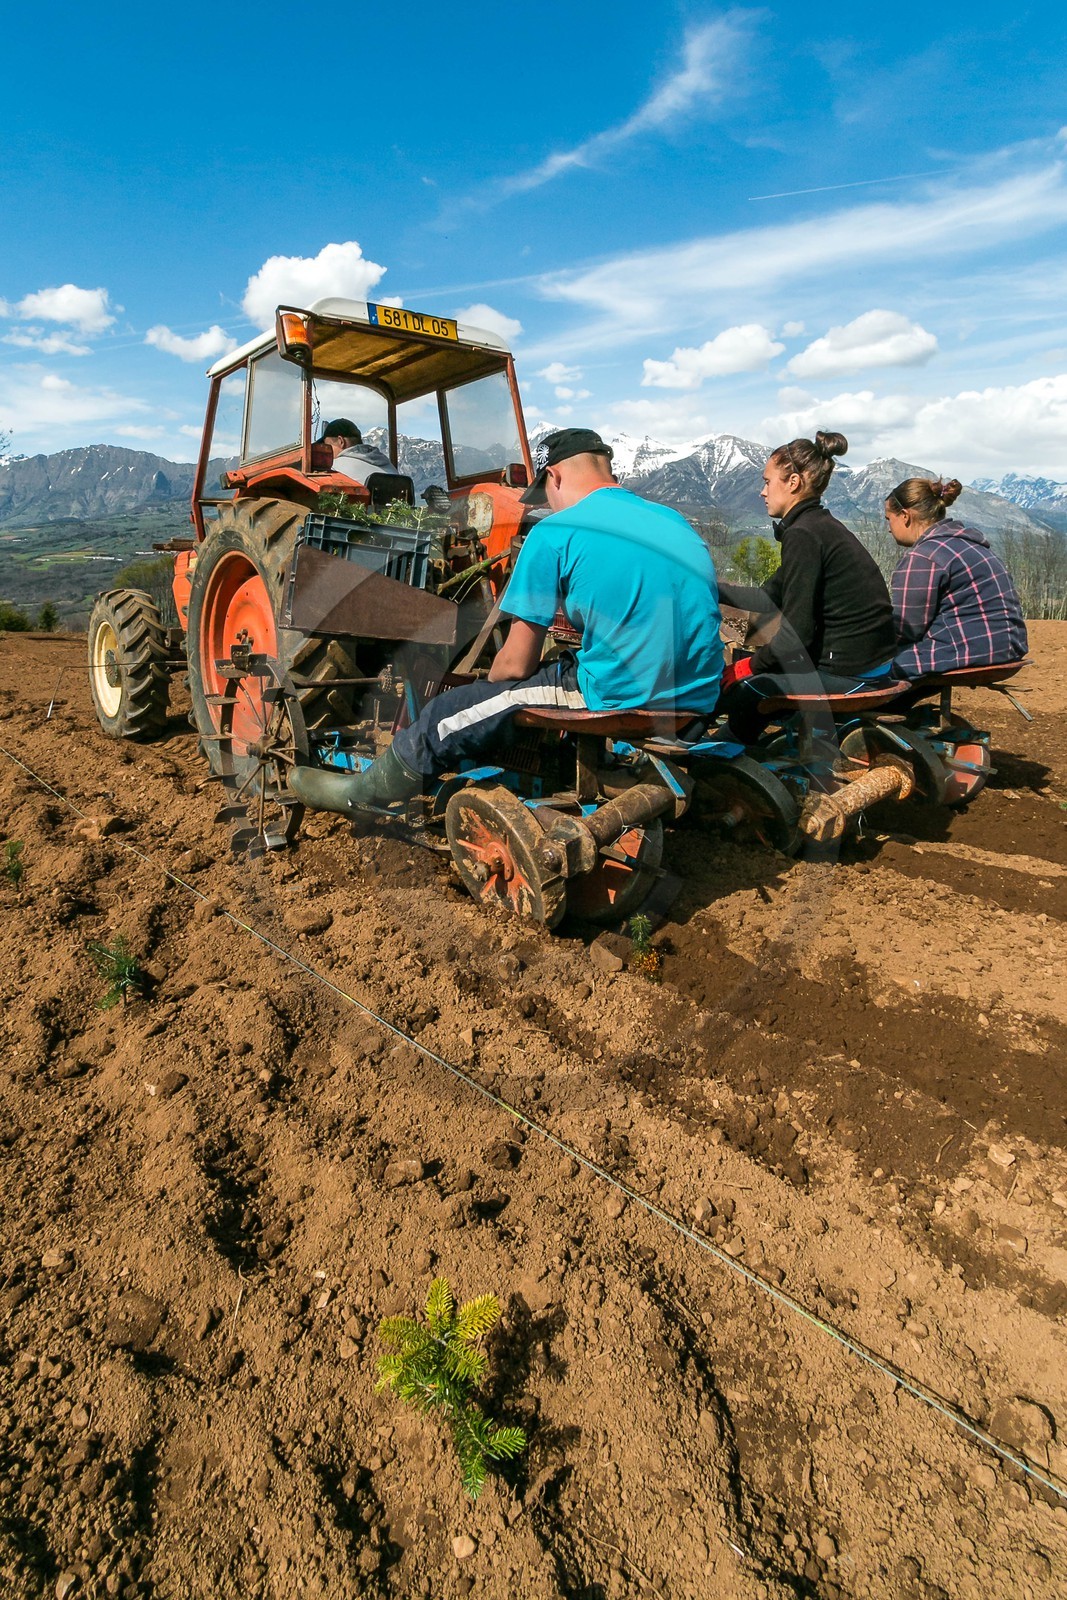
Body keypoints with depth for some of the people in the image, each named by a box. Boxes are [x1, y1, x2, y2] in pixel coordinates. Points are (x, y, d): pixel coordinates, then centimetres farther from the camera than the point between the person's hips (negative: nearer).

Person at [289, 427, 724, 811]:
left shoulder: (554, 534, -8)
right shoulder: (674, 521, 13)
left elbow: (516, 664, -5)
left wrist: (489, 681, 17)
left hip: (621, 704, -8)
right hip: (696, 702, 8)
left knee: (446, 714, 9)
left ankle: (364, 791, 34)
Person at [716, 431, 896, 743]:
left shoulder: (803, 534, -16)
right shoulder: (821, 525, 13)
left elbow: (795, 632, -20)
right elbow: (769, 599, 15)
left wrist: (748, 666, -6)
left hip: (849, 675, -10)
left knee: (730, 689, -12)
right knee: (753, 670, 20)